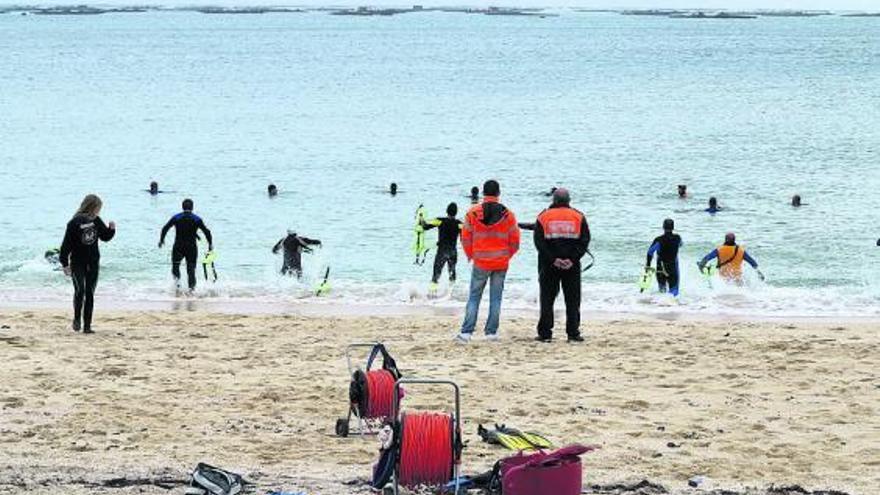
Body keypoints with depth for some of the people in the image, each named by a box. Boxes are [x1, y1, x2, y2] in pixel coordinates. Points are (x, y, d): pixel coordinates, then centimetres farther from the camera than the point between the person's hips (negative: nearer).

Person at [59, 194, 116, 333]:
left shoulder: (96, 221, 2)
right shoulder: (75, 223, -14)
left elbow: (105, 237, 14)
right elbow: (66, 245, -12)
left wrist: (111, 229, -7)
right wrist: (64, 263, -12)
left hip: (93, 263, 5)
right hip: (77, 263, -5)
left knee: (90, 293, 5)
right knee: (80, 290, -18)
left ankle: (87, 325, 9)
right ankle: (77, 319, 3)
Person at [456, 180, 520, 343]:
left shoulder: (473, 213, -5)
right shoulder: (507, 215, -3)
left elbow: (466, 238, 0)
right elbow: (515, 241, 1)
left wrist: (471, 256, 15)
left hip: (480, 262, -1)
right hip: (501, 263, 1)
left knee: (474, 297, 5)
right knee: (496, 298, 9)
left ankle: (466, 332, -4)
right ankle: (491, 332, 9)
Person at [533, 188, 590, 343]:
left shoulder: (543, 217, 1)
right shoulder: (578, 217, 2)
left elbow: (539, 241, -7)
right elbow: (584, 241, -5)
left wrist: (553, 259, -10)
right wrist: (572, 259, -9)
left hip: (549, 266, 0)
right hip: (572, 266, 0)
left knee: (547, 300, 5)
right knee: (573, 300, 6)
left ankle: (545, 333, 1)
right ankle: (573, 333, 3)